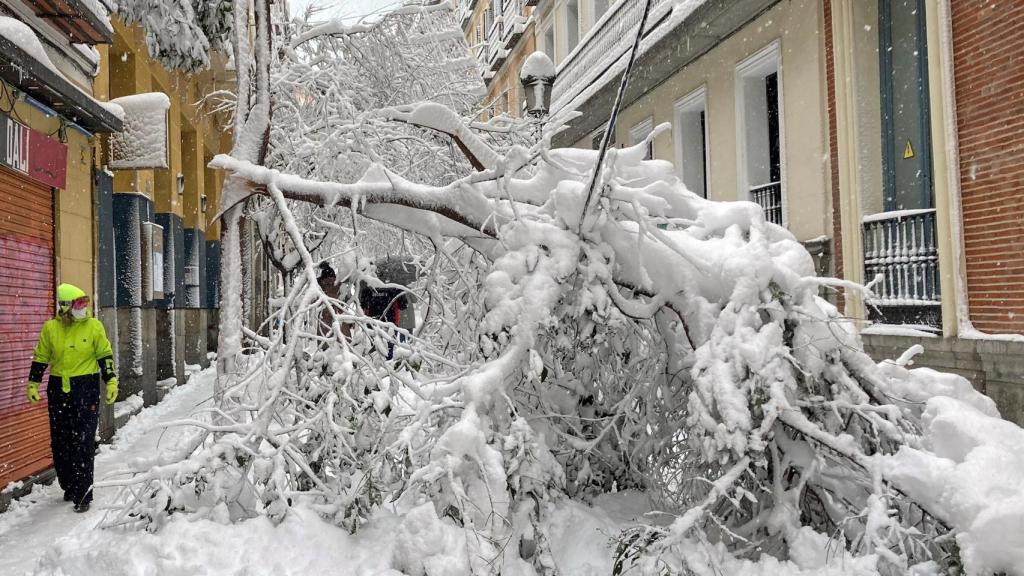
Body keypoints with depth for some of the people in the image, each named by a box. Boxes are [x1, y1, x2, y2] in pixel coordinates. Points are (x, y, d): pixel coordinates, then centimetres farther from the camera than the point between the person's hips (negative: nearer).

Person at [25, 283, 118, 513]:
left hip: (86, 389, -3)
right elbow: (40, 358, 13)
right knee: (60, 442, 11)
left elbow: (105, 356, 2)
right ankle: (69, 487, 27)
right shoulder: (50, 328, 3)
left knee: (83, 443, -6)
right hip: (58, 389, 3)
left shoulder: (94, 326, -3)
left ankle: (83, 494, 1)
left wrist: (111, 382, -3)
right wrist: (33, 384, 10)